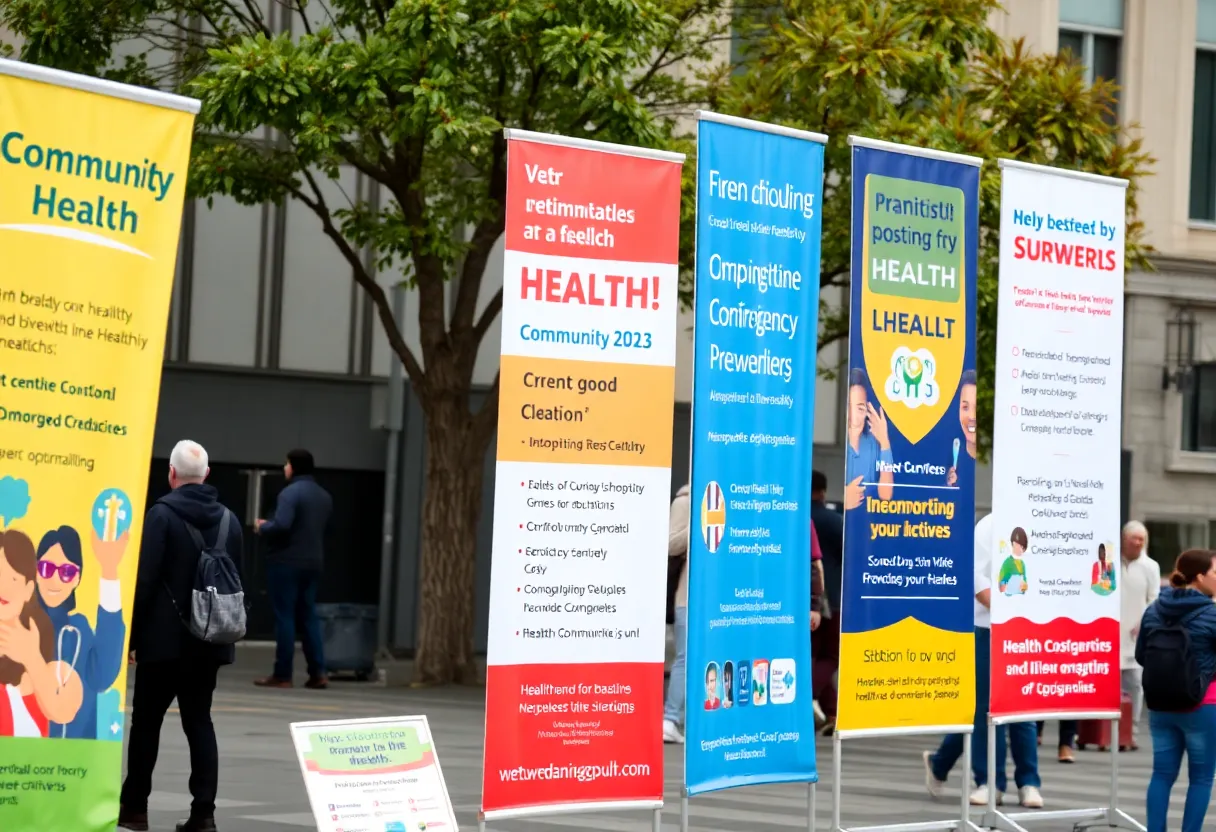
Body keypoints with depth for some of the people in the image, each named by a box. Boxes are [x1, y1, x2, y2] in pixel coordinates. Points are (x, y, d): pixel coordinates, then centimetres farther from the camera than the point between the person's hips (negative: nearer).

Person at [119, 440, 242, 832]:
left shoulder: (162, 514, -10)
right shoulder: (228, 520, 6)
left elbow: (145, 580, -13)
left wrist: (130, 633, -7)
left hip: (164, 637, -5)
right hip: (208, 639, 5)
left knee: (146, 720, 7)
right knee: (199, 720, 7)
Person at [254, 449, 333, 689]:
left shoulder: (290, 493, -13)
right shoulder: (324, 496, 14)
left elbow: (281, 525, -24)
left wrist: (263, 527, -5)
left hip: (286, 562, -8)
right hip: (313, 562, 8)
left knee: (284, 616, -4)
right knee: (308, 616, 11)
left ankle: (282, 675, -2)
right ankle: (317, 673, 5)